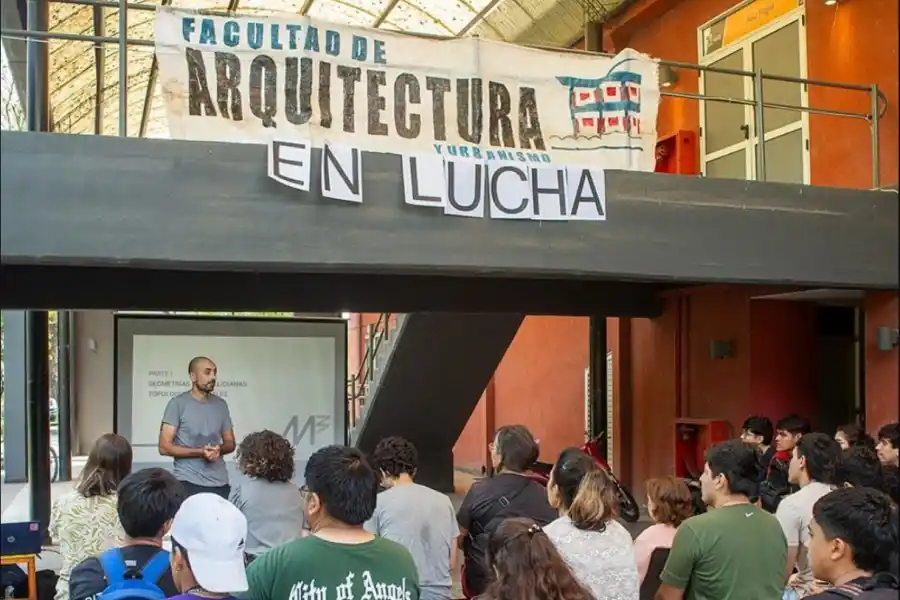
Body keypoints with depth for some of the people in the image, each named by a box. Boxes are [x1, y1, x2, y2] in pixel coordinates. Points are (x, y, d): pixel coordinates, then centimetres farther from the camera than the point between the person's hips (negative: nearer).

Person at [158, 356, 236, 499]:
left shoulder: (221, 405, 10)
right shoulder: (178, 404, -3)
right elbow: (164, 447, -7)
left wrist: (219, 449, -7)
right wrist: (200, 452, -16)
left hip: (220, 483, 4)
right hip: (188, 482, -4)